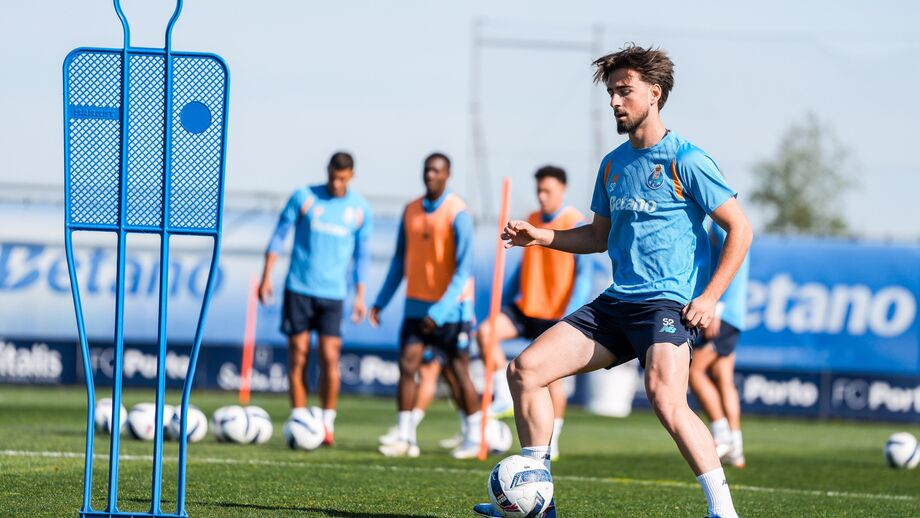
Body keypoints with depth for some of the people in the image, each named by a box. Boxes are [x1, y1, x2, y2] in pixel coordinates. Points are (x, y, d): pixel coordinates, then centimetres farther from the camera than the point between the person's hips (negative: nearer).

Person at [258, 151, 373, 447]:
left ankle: (327, 423, 1)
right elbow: (279, 236, 4)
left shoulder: (360, 209, 6)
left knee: (330, 358, -8)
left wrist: (360, 295, 8)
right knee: (298, 355, -1)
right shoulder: (305, 197, 1)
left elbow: (361, 254, 13)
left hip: (333, 292, 1)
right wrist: (266, 277, -2)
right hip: (298, 289, -1)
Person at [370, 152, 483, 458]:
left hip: (450, 307, -5)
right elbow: (400, 261, 15)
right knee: (407, 366, -6)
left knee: (457, 372, 2)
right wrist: (381, 301, 8)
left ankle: (474, 437, 14)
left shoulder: (457, 214, -12)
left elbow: (463, 269, -17)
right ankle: (405, 439, -5)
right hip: (417, 305, 5)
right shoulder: (411, 211, 7)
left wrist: (440, 311, -24)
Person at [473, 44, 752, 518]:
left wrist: (709, 297, -13)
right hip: (616, 302, 8)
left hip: (667, 303, -8)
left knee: (665, 398, -31)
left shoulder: (685, 160, -7)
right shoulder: (612, 165, 15)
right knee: (525, 368, -1)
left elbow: (739, 229, -7)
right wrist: (541, 236, 11)